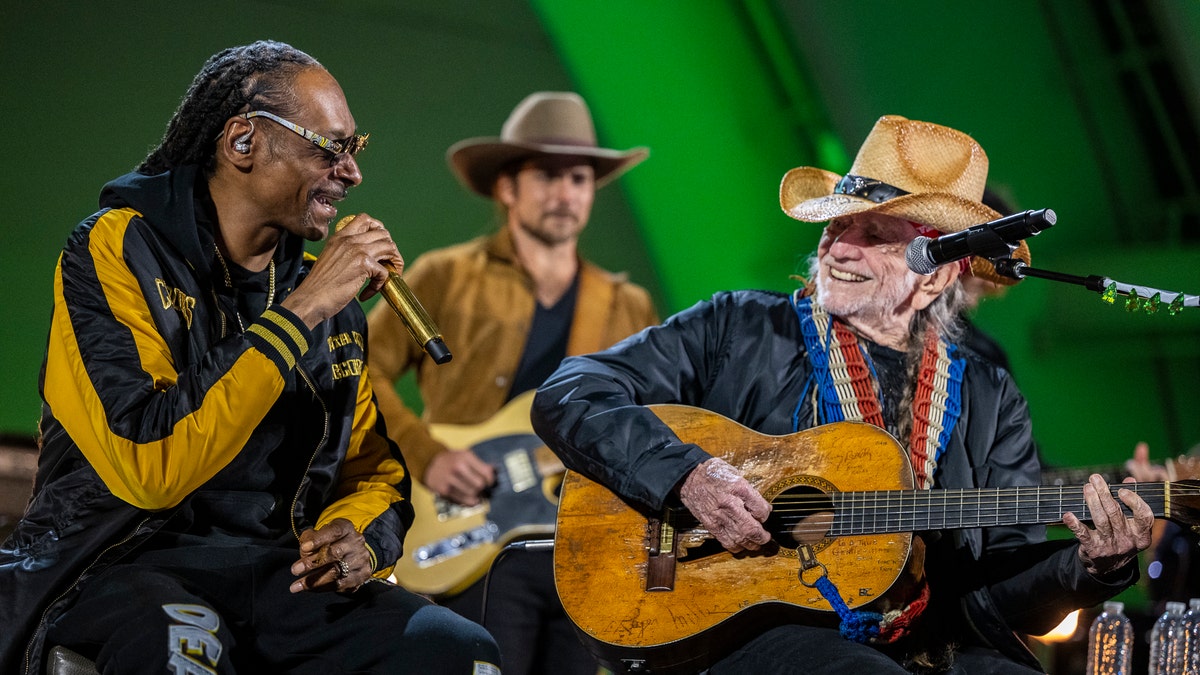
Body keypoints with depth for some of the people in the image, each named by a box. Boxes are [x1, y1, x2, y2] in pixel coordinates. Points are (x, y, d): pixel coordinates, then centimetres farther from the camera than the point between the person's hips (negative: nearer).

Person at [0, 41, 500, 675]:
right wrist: (298, 313, -19)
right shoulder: (116, 249, -8)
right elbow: (151, 468, -22)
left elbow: (376, 474, 20)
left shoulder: (328, 292, 12)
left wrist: (361, 538, -5)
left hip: (278, 569, 6)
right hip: (120, 566, -6)